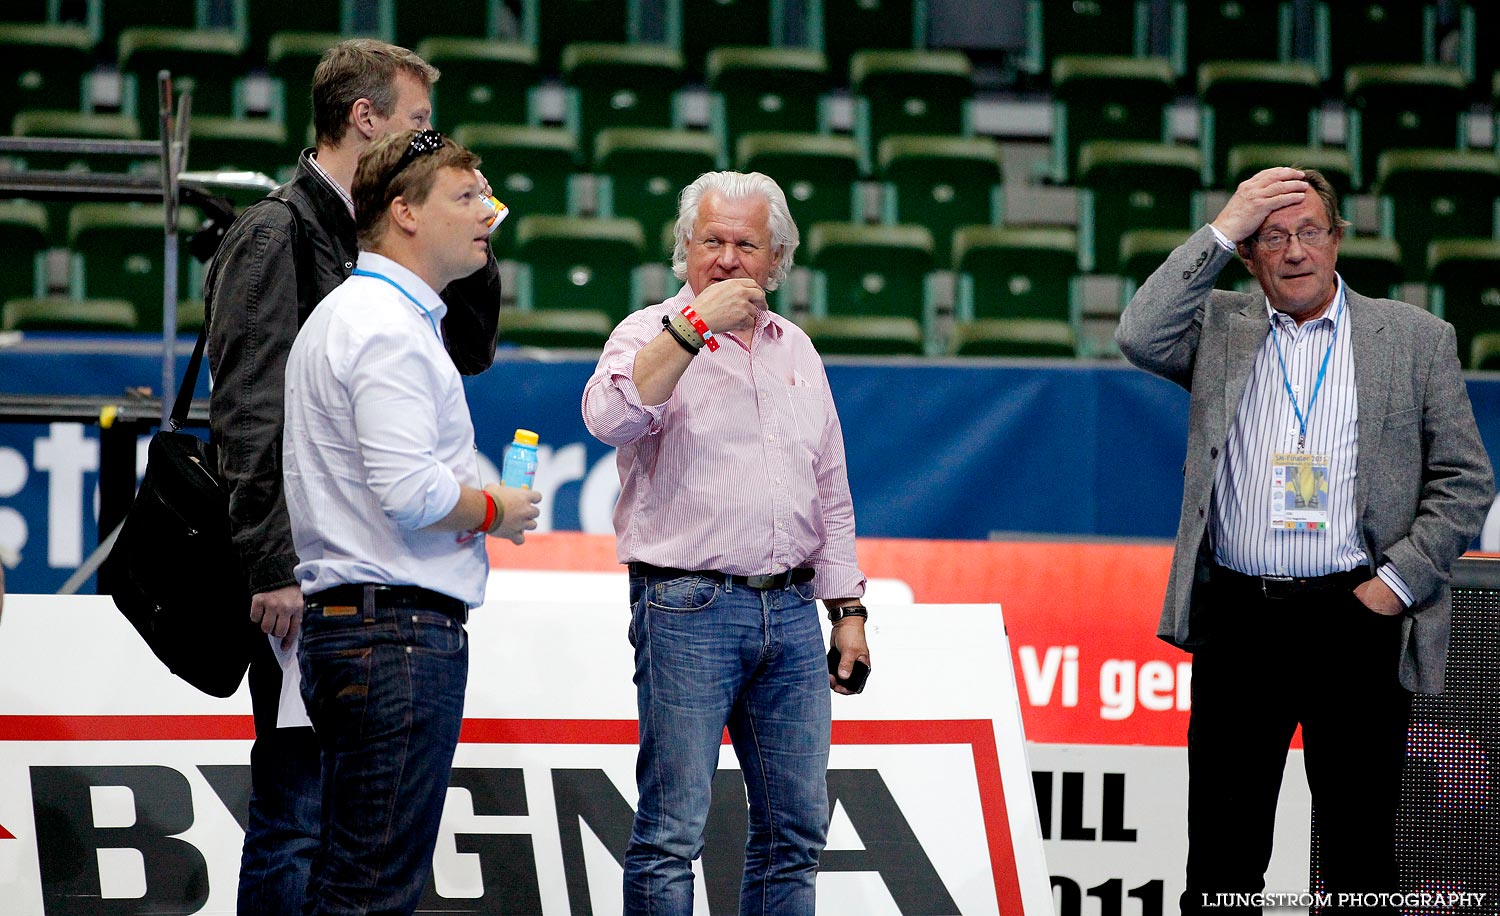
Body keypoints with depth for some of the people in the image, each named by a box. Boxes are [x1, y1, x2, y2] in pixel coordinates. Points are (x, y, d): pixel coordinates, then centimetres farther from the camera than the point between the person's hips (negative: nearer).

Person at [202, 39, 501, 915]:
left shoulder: (381, 242, 17)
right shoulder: (278, 235, -9)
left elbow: (471, 350, 26)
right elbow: (248, 414, -15)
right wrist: (274, 569, -20)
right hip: (309, 579, -9)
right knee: (300, 812, -8)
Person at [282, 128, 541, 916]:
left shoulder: (345, 314, 21)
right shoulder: (390, 327, -13)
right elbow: (410, 491, -23)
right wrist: (496, 512, -5)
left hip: (338, 616, 11)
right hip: (401, 623, -11)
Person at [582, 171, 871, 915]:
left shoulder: (795, 350, 17)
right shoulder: (652, 335, 1)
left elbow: (830, 491, 21)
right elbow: (611, 417, -22)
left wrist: (847, 609, 15)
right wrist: (695, 324, -21)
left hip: (791, 610, 6)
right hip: (687, 607, -5)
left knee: (796, 827, 6)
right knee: (671, 832, -6)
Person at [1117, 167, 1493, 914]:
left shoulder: (1415, 339, 5)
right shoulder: (1219, 329, 10)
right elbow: (1139, 338, -10)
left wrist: (1398, 580, -6)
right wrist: (1220, 232, -8)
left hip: (1356, 620, -1)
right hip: (1238, 622, 1)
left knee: (1360, 852, 4)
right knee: (1222, 851, 5)